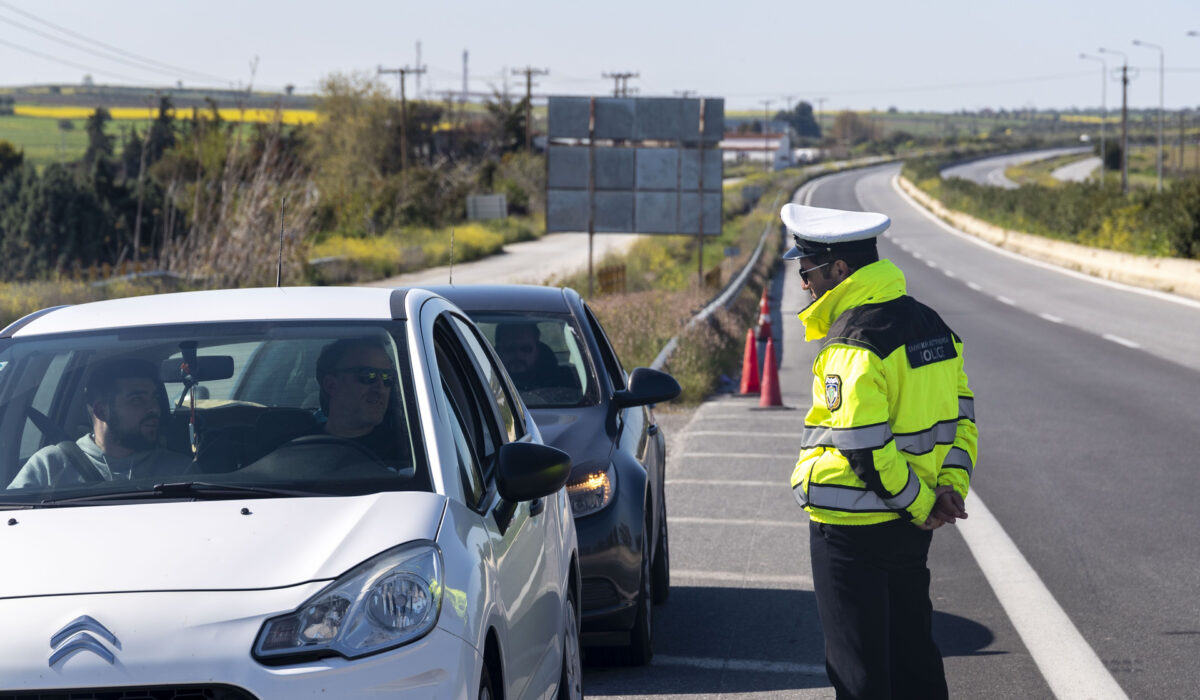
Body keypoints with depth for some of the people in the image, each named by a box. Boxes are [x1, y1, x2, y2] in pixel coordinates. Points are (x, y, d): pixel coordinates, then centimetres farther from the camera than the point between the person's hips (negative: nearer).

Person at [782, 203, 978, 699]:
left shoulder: (851, 347, -20)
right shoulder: (928, 324, 9)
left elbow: (866, 449, -24)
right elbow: (961, 416, 11)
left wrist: (922, 504, -12)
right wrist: (950, 485, 1)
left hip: (850, 528, -8)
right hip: (909, 528, 8)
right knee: (911, 650, 16)